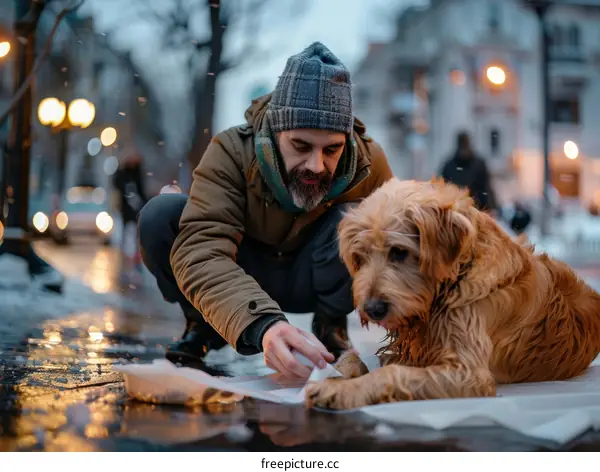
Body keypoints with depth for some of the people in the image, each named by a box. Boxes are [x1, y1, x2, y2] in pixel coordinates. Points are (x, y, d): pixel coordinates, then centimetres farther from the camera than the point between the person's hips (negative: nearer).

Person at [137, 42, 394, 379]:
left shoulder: (370, 163, -20)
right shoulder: (231, 153, -28)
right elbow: (200, 252, -41)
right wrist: (260, 325, -57)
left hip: (313, 282, 1)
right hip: (241, 283, 0)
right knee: (161, 216, -26)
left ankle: (330, 327, -3)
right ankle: (204, 326, 1)